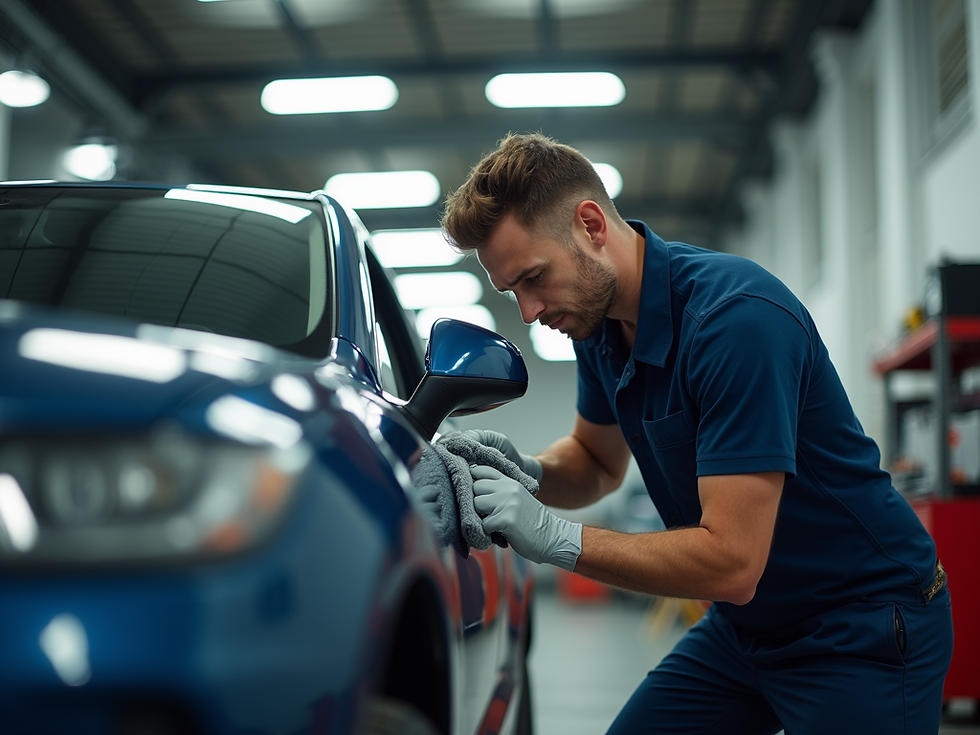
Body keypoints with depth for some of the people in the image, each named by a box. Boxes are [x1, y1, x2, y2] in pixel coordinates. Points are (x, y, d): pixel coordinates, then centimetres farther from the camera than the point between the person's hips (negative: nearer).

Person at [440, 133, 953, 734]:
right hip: (746, 623, 7)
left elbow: (731, 562, -30)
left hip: (864, 632, -7)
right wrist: (528, 472, -7)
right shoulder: (600, 322, -3)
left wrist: (554, 537, -28)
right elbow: (600, 463, 14)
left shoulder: (738, 318, -29)